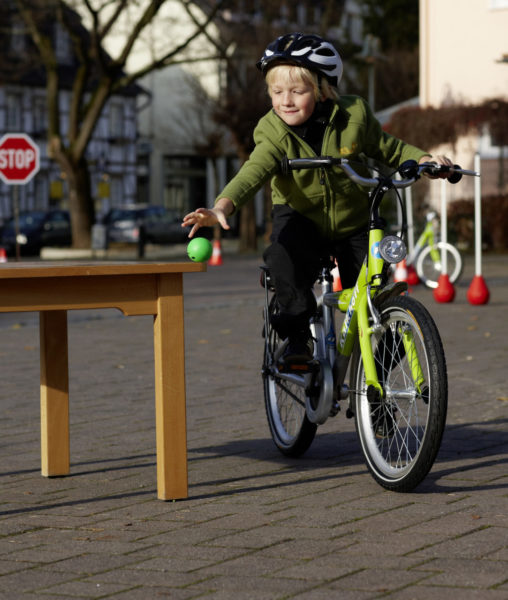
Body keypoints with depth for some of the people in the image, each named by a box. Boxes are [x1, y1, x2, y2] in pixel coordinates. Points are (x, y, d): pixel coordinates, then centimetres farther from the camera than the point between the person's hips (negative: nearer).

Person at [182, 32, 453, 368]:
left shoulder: (353, 116, -13)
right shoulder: (273, 132, -17)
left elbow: (389, 150, 2)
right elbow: (253, 172, -33)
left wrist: (425, 160, -16)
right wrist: (222, 208, -51)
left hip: (354, 224, 1)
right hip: (300, 217, -1)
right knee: (283, 256, -35)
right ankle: (299, 334, -20)